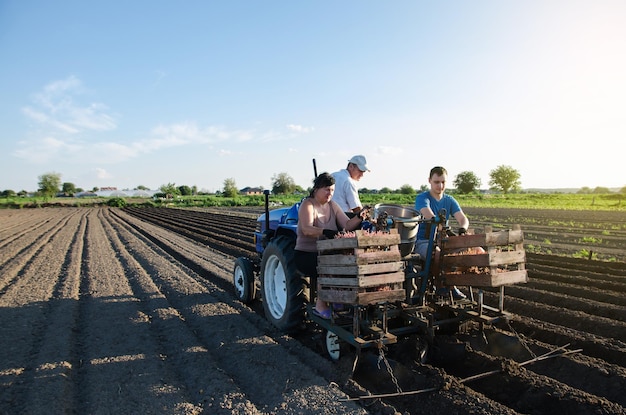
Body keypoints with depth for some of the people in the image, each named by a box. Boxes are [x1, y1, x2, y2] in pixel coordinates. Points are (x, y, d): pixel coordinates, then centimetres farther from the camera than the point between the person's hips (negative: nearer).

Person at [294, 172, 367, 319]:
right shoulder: (307, 204, -9)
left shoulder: (332, 205, 11)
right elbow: (307, 229, -27)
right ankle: (320, 305, -13)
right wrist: (325, 232, -45)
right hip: (306, 254, -5)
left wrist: (359, 218, -17)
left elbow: (347, 225, 2)